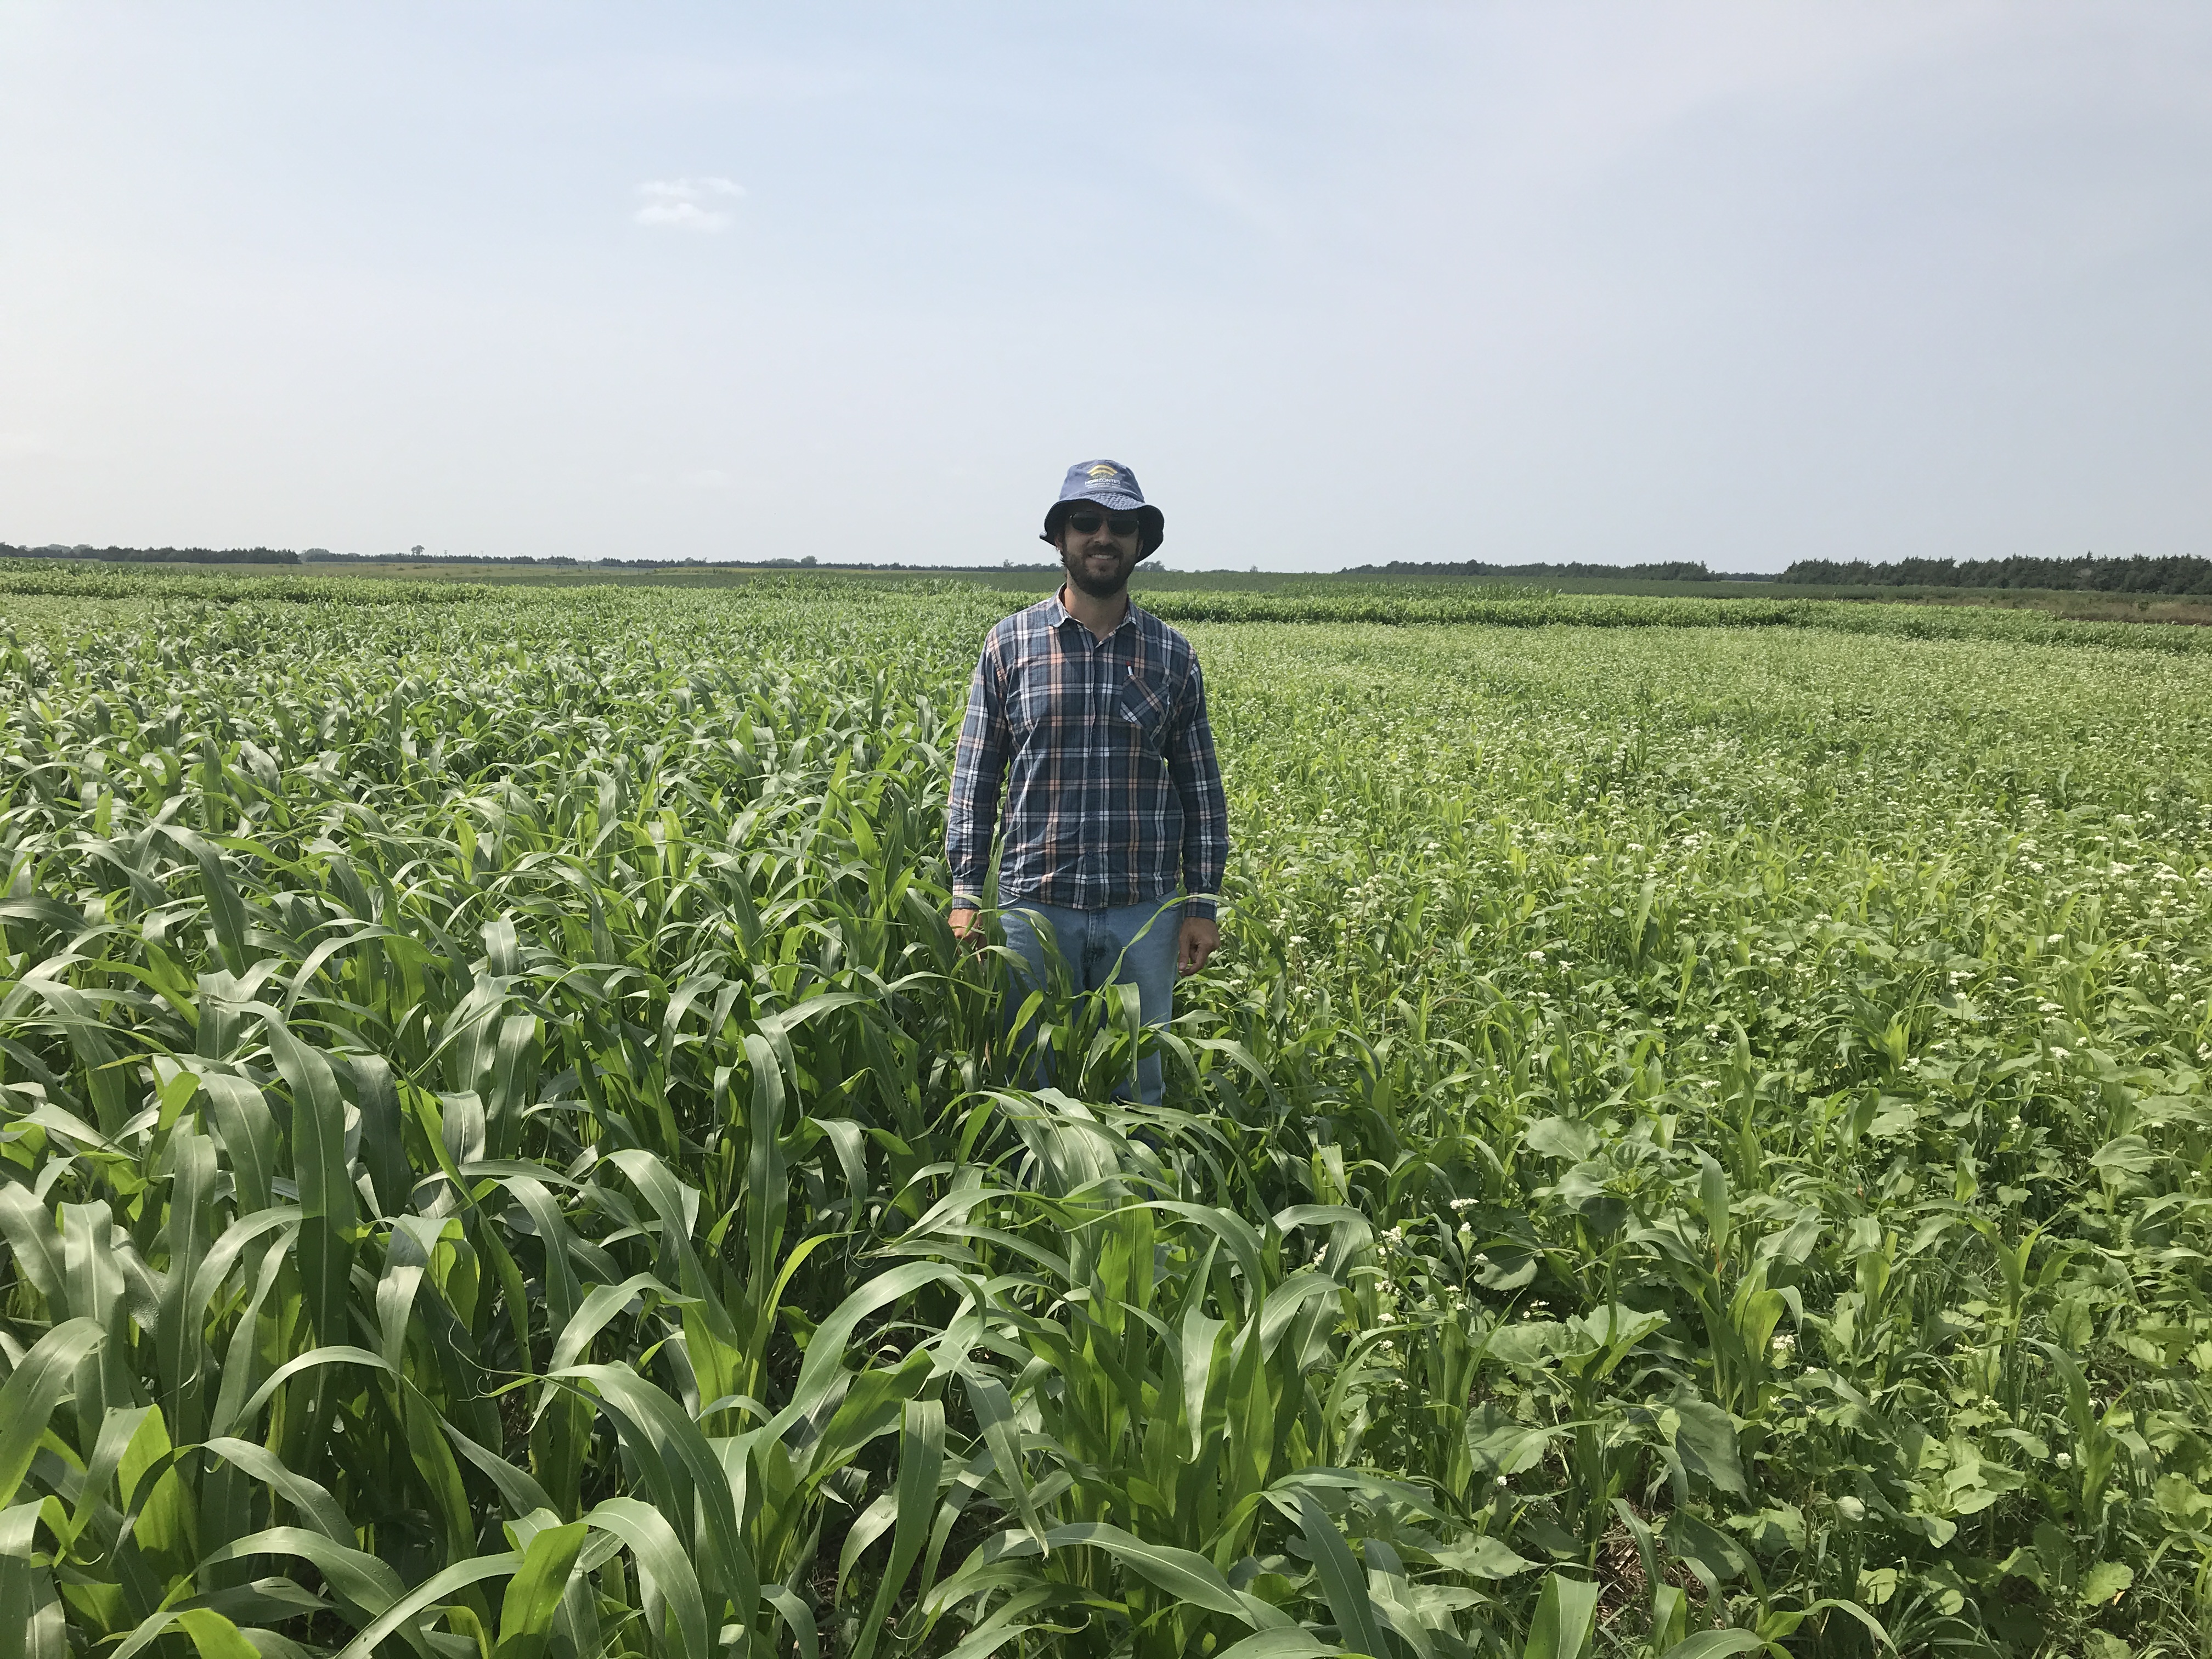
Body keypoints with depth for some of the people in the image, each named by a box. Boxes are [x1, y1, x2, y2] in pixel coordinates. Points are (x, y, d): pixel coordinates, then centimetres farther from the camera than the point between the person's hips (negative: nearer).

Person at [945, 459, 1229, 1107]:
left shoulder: (1173, 654, 5)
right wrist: (966, 895, -2)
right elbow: (975, 777, 4)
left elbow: (1200, 786, 9)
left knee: (1137, 1080, 11)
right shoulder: (1010, 643, 2)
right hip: (1035, 906, -1)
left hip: (1145, 910, 1)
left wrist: (1203, 903, 4)